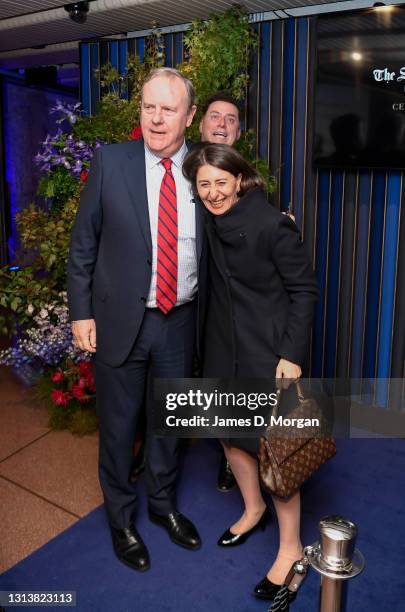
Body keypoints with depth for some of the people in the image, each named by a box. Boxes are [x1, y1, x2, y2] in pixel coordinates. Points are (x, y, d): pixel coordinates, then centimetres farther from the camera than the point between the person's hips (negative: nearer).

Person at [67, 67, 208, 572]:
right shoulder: (110, 162, -7)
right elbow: (83, 244, -3)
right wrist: (81, 312, -5)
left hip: (179, 322, 2)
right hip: (120, 319, -2)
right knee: (119, 426, 13)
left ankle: (163, 504, 46)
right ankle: (120, 519, 39)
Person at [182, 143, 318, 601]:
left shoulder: (273, 225, -18)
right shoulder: (210, 221, 1)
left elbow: (304, 288, -12)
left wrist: (292, 353, -16)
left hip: (269, 350, -7)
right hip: (224, 344, 7)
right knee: (229, 432, 17)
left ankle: (290, 549, 22)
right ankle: (253, 510, 44)